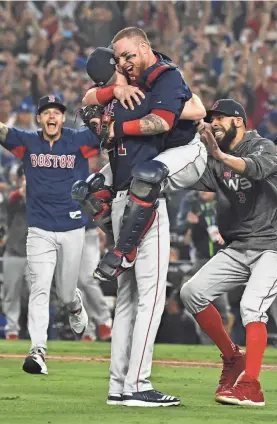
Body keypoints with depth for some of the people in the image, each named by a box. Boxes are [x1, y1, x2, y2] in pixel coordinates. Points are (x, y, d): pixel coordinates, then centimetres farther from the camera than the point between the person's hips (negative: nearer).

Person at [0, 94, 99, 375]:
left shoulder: (79, 141, -2)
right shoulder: (27, 142, 2)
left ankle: (76, 309, 49)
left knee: (66, 291, 12)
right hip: (39, 231, 0)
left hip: (72, 229, 0)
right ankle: (38, 351, -18)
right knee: (39, 288, -12)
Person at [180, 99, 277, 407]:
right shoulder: (216, 164, 14)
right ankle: (232, 358, 9)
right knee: (192, 292, -5)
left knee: (251, 305, -24)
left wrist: (222, 156, -42)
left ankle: (250, 387, -26)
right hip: (236, 250, 7)